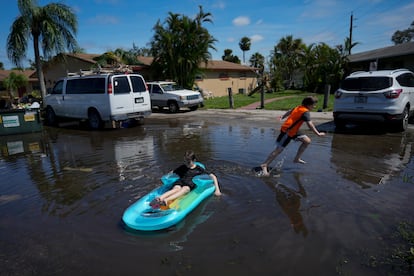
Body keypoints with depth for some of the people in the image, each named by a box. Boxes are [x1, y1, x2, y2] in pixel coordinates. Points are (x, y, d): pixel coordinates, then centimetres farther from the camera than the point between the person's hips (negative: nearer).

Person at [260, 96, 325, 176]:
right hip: (287, 131, -10)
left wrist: (282, 117, 38)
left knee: (307, 141, 9)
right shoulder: (305, 112, -16)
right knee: (279, 149, -9)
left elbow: (289, 112, 24)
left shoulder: (299, 107, 10)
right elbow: (310, 124, -22)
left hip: (293, 130, 10)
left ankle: (297, 159, 15)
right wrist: (318, 134, -17)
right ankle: (264, 165, -4)